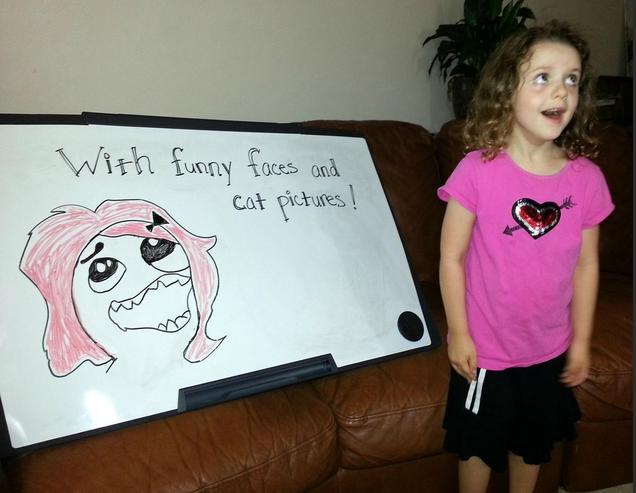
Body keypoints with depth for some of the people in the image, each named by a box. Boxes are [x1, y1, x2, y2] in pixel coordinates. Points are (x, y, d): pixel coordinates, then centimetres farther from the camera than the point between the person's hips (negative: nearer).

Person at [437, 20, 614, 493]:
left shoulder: (587, 178, -9)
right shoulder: (478, 170, -20)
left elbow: (586, 264, -1)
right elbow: (452, 258, -14)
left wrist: (581, 341, 3)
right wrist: (459, 334, -11)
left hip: (550, 349, 4)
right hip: (485, 347, -3)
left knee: (534, 442, 26)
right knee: (478, 444, 18)